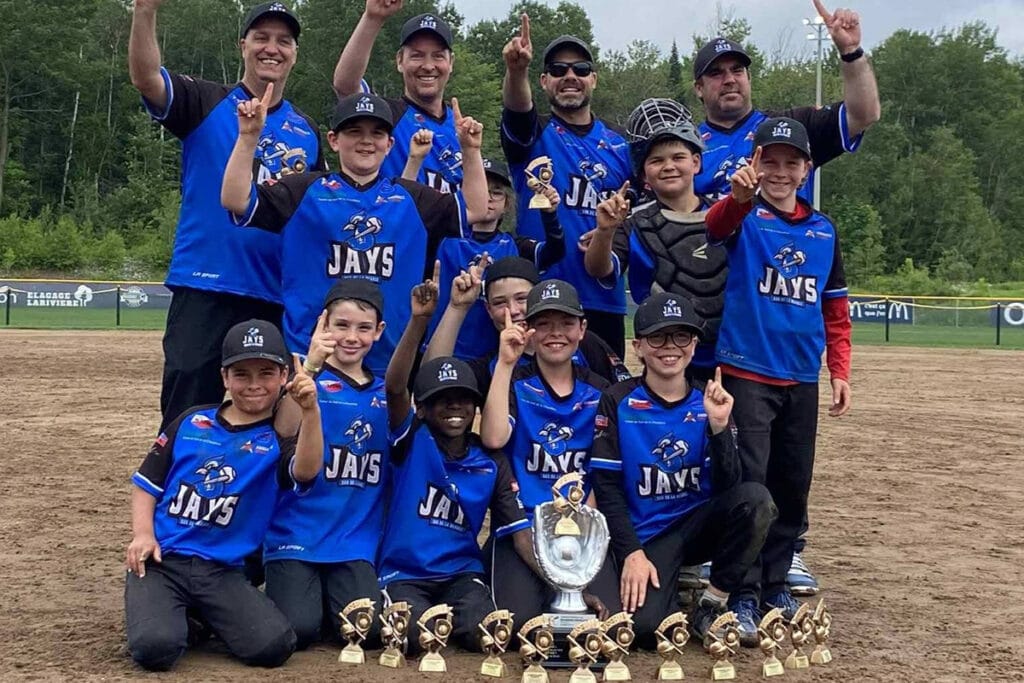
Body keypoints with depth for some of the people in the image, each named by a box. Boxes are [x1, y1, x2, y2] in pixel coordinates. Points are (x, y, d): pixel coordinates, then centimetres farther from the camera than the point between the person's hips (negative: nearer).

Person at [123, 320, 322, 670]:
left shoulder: (278, 439, 2)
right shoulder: (191, 422, 7)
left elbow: (306, 471, -22)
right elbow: (147, 483, 13)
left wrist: (310, 411, -38)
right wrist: (143, 534, -5)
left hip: (222, 570, 0)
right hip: (160, 560, 0)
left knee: (275, 645, -19)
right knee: (155, 647, -26)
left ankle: (205, 618, 12)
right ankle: (174, 615, 11)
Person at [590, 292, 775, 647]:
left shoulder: (709, 402, 0)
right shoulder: (619, 402, -5)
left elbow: (728, 487, -9)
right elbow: (607, 488, -6)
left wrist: (718, 424, -23)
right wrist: (631, 553, -15)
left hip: (699, 524, 3)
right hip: (646, 536, -2)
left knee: (755, 497, -28)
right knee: (646, 625, -27)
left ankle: (713, 604, -9)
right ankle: (669, 585, 10)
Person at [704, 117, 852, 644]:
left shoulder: (823, 230, 10)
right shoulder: (743, 215, -3)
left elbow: (835, 308, 14)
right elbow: (717, 225, -29)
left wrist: (840, 371, 7)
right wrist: (739, 197, -50)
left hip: (801, 380, 5)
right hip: (746, 373, -5)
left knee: (793, 488, 11)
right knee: (749, 485, -8)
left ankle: (775, 585, 25)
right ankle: (744, 596, -1)